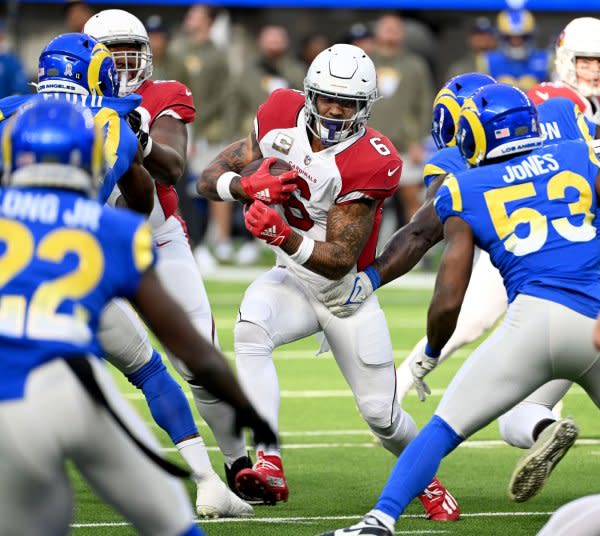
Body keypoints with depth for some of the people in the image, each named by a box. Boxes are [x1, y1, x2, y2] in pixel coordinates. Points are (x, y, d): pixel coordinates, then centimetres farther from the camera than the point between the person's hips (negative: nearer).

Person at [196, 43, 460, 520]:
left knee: (381, 414, 1)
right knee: (251, 329, -33)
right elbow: (209, 180, -6)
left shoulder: (369, 163, -23)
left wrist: (284, 236, -41)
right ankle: (270, 468, -41)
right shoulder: (283, 119, -10)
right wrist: (249, 186, -28)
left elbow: (340, 262, -24)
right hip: (291, 282, 2)